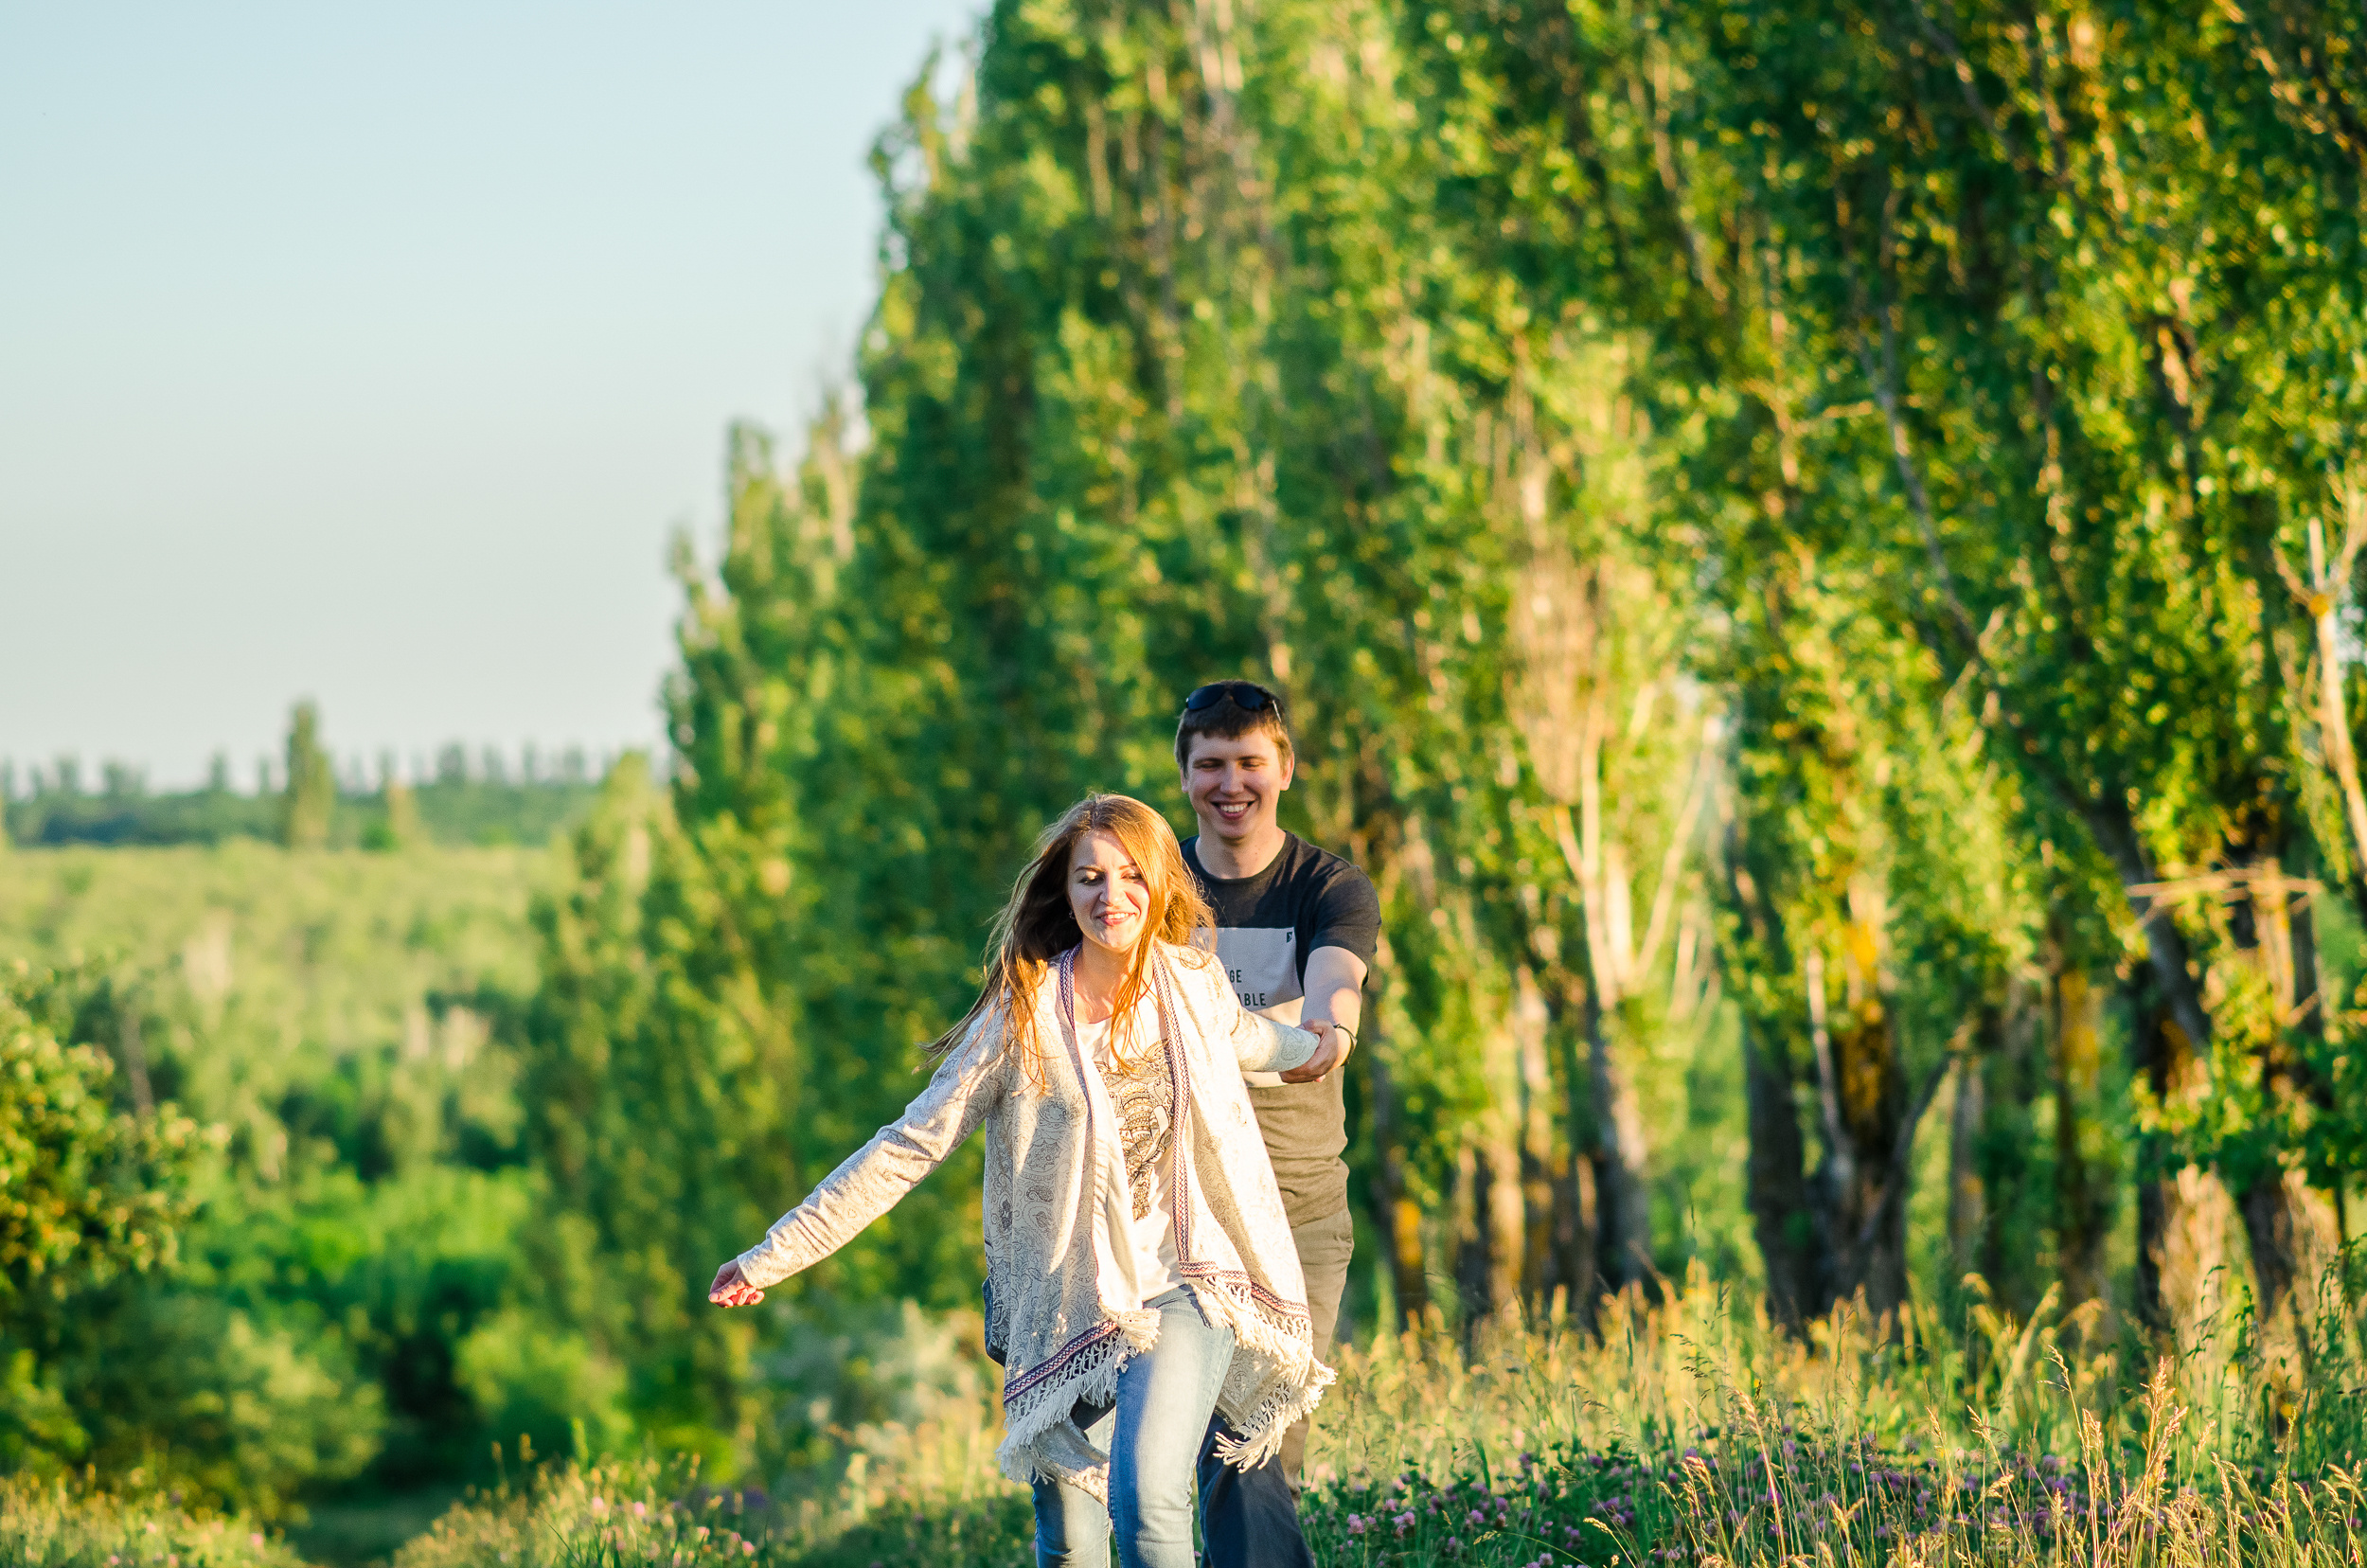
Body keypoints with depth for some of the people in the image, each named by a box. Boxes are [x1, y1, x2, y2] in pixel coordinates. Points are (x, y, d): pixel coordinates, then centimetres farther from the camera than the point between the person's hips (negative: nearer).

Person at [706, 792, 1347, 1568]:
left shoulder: (1195, 984, 2)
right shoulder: (1024, 1016, -7)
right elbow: (906, 1149, -6)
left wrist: (1309, 1046, 50)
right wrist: (772, 1257, -9)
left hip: (1182, 1285, 0)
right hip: (1068, 1301, 0)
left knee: (1148, 1499, -23)